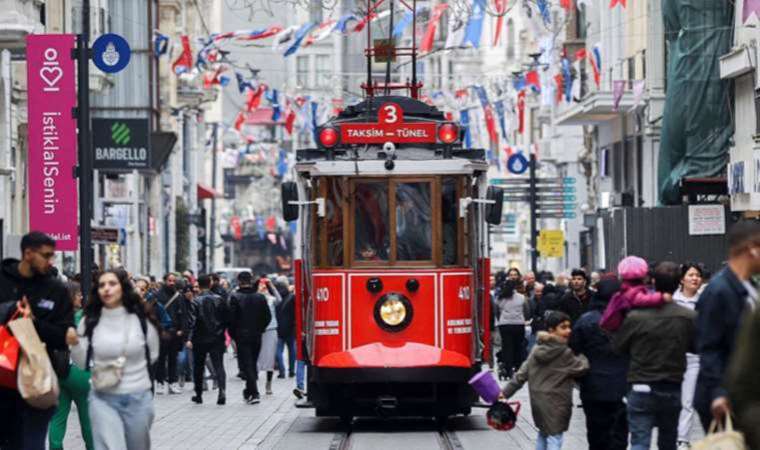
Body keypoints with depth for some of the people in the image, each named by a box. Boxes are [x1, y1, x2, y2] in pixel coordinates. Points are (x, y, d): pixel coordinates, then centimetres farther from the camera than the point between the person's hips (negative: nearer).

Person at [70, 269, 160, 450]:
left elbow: (152, 355, 9)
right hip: (103, 399, -1)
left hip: (138, 398, 1)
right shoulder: (90, 321, -4)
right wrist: (74, 343, -19)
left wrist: (127, 367, 0)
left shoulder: (142, 319, -5)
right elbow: (82, 363, -1)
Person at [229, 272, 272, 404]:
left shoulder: (235, 297, -10)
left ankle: (254, 394, -14)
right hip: (256, 336, 4)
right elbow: (268, 316, 3)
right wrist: (259, 329, 14)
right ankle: (249, 391, 26)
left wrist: (233, 334, 1)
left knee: (246, 364, -4)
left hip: (242, 337, -4)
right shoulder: (260, 297, 3)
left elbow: (231, 318, -11)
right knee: (253, 363, 17)